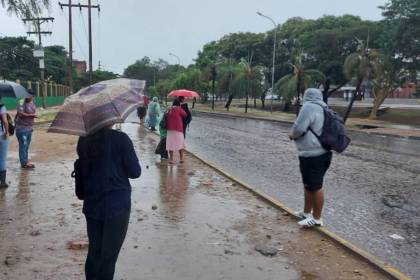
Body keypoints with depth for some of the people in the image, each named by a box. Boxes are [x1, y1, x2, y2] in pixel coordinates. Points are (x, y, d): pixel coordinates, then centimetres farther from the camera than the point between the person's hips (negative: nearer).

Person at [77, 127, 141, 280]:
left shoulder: (83, 140, -1)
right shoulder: (120, 139, -15)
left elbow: (82, 170, 10)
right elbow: (135, 172, -11)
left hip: (92, 205, 5)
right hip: (117, 205, -4)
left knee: (94, 252, 18)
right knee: (108, 255, 8)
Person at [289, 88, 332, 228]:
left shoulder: (309, 107, -15)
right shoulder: (323, 109, 12)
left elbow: (299, 128, -22)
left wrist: (292, 134, -1)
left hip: (312, 155, -9)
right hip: (321, 153, 9)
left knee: (315, 187, 2)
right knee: (309, 185, 20)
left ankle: (316, 218, 14)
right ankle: (306, 212, 33)